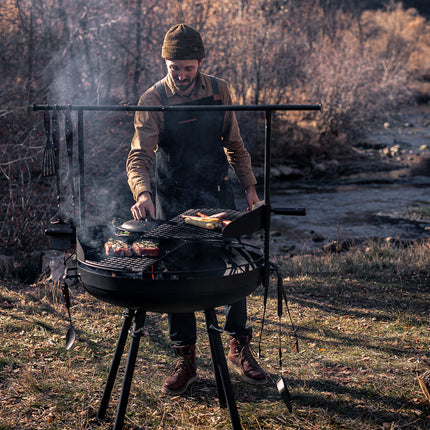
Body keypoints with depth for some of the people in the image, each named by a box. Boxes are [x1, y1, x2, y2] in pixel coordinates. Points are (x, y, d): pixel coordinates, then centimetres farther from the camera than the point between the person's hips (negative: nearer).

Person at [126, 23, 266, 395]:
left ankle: (239, 349, 20)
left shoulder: (219, 91, -1)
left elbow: (234, 143, 9)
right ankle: (186, 360, 15)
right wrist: (142, 192, -39)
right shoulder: (153, 101, -11)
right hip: (173, 202, -2)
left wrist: (250, 186, 7)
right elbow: (139, 155, -20)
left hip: (217, 195, 2)